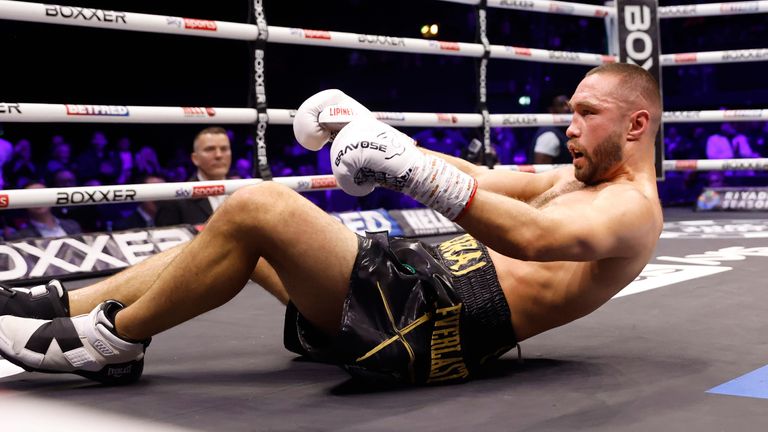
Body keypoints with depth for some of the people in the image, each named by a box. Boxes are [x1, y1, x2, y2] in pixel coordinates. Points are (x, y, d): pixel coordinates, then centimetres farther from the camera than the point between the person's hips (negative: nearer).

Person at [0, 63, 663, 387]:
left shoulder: (633, 207, -6)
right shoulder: (578, 179, 24)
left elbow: (533, 237, -28)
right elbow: (484, 180, 23)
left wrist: (412, 168, -36)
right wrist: (370, 126, 13)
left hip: (436, 318, -10)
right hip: (432, 275, 10)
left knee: (256, 208, -20)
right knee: (242, 230, 12)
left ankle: (111, 340, -3)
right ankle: (65, 307, 14)